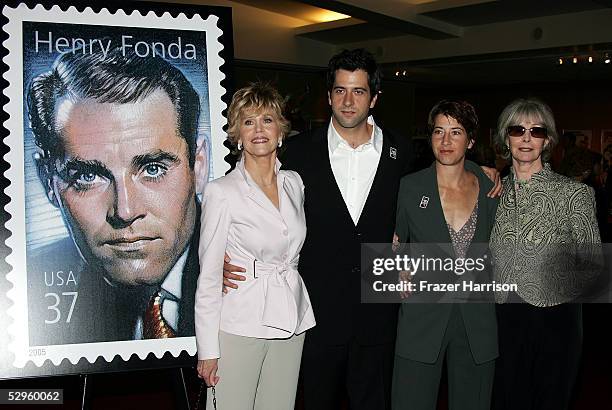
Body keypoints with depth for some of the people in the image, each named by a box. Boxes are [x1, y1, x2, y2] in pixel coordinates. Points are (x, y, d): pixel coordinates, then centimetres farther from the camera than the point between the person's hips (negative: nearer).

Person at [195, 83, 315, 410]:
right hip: (240, 326, -5)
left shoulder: (294, 183, 6)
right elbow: (208, 276, -8)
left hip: (290, 324, 5)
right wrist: (207, 349, -9)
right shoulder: (221, 192, -10)